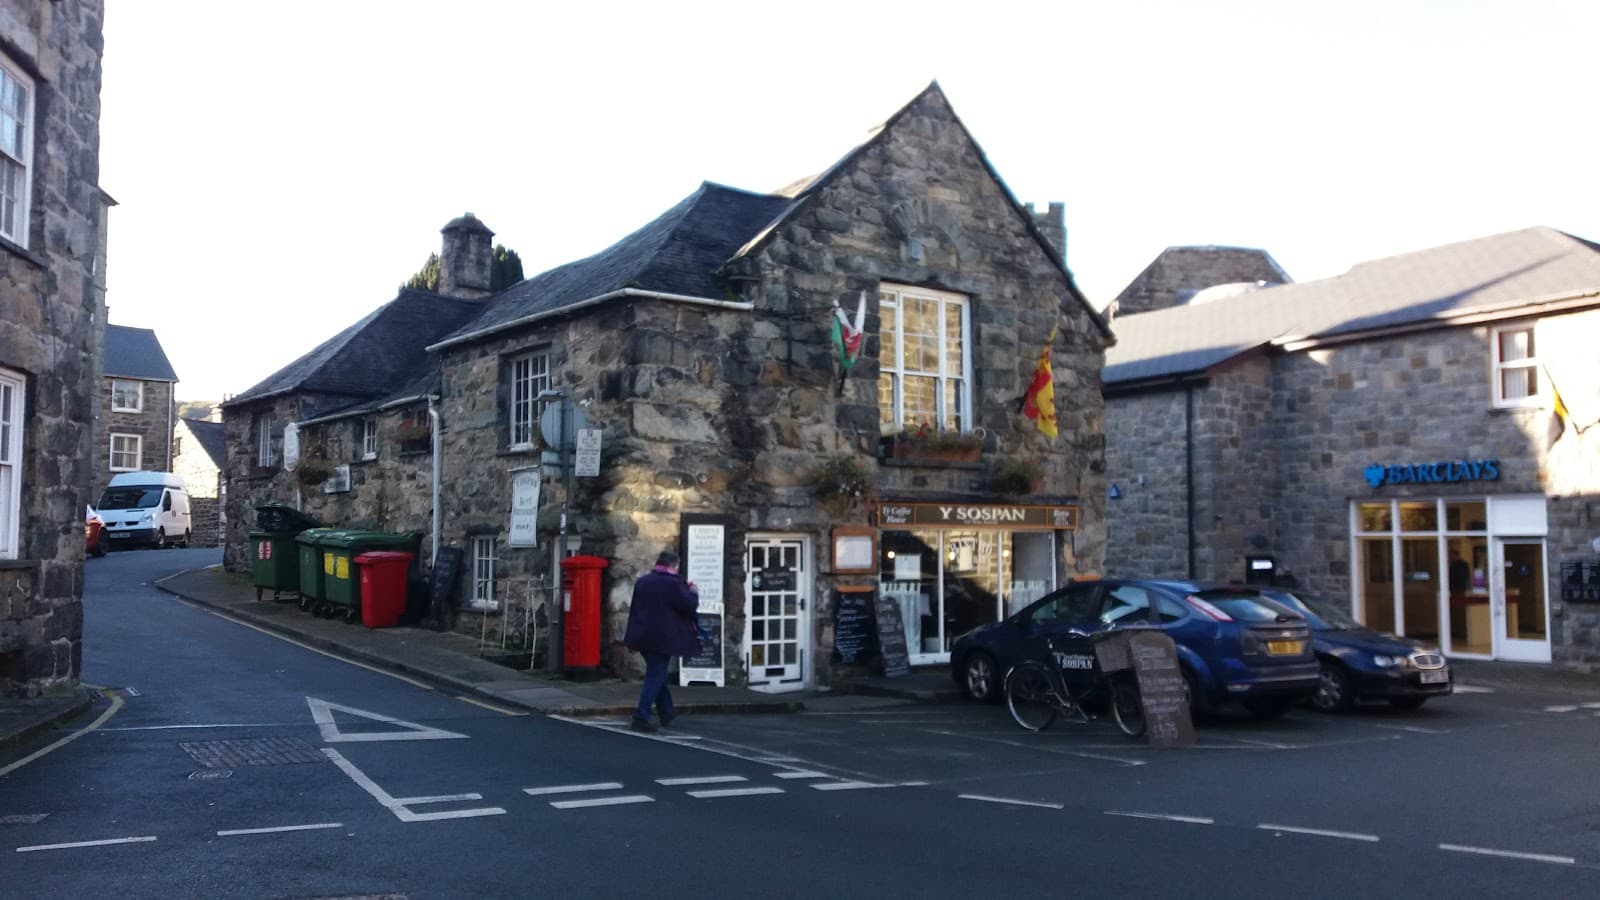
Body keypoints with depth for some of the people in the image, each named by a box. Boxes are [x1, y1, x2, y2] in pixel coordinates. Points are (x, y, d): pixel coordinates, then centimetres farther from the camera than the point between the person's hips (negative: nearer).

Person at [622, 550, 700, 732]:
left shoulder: (642, 581, 10)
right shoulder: (672, 583, -12)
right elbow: (689, 606, -10)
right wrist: (693, 593, 8)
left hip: (642, 635, 7)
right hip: (662, 638, -7)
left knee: (656, 674, 20)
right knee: (655, 677, -2)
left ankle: (666, 712, 29)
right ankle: (641, 718, -7)